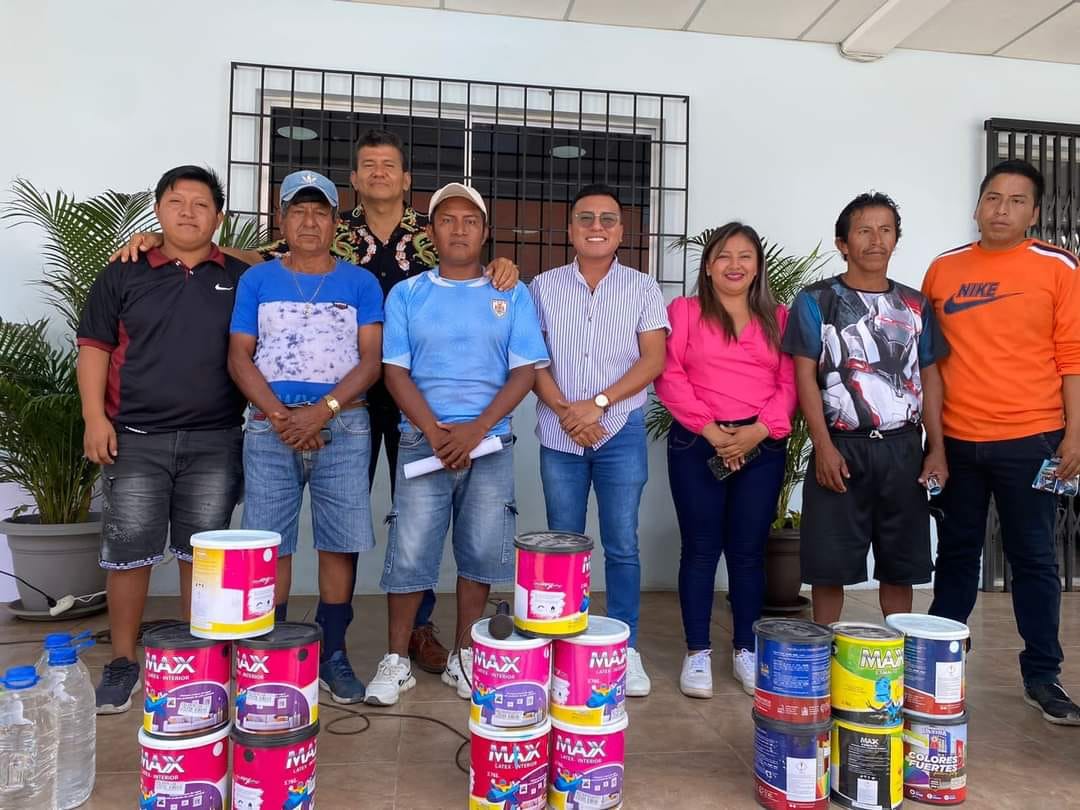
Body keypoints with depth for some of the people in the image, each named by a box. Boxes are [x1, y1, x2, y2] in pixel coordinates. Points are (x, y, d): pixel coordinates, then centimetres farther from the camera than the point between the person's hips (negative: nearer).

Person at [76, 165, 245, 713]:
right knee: (128, 552, 3)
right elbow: (94, 348, 5)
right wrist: (94, 416, -5)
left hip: (215, 441, 0)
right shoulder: (123, 276, 8)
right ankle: (123, 662, 17)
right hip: (135, 438, 0)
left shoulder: (241, 279, 8)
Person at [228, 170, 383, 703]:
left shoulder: (360, 283, 8)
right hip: (270, 429, 1)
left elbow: (371, 360, 0)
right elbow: (239, 357, 4)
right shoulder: (257, 280, 10)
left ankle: (332, 654, 14)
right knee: (270, 545, 3)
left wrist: (321, 411, -13)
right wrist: (281, 416, -11)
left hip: (342, 428, 0)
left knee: (340, 544, 1)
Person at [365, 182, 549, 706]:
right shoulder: (406, 294, 7)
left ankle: (463, 658, 20)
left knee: (481, 553, 5)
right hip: (422, 441, 0)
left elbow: (526, 371, 1)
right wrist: (436, 434, -12)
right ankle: (396, 661, 14)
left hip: (490, 443, 1)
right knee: (409, 552, -1)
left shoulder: (513, 295, 7)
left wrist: (477, 428, -12)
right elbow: (395, 371, 1)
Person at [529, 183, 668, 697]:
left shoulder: (642, 289, 5)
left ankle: (625, 646, 15)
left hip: (622, 432, -1)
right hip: (559, 434, 1)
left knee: (622, 546, 3)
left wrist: (598, 404, -14)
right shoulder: (544, 287, 7)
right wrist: (565, 411, -11)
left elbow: (653, 359, -3)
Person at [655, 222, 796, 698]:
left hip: (762, 447, 2)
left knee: (748, 551, 7)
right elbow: (669, 377, -4)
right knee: (701, 549, 2)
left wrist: (759, 430, -11)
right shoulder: (683, 311, 5)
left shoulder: (778, 318, 12)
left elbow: (789, 384, 4)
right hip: (697, 445, -2)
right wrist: (708, 428, -13)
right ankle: (697, 654, 13)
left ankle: (746, 651, 21)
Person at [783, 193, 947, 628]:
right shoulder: (816, 301, 0)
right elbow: (805, 377, -5)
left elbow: (929, 379, 12)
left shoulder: (915, 305, 11)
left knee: (900, 565, 10)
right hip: (842, 447, -3)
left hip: (903, 449, 4)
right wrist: (824, 446, -12)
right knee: (829, 565, 1)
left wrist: (936, 449, 4)